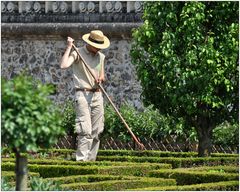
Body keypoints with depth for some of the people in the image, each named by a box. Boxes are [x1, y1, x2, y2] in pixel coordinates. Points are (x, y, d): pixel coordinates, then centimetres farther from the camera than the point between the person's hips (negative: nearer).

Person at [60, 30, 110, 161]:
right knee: (85, 130, -15)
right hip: (83, 95, -6)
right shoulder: (78, 53, -5)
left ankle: (91, 158, 12)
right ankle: (81, 159, -15)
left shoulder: (101, 56, 14)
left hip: (97, 95, 6)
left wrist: (101, 79, 1)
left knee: (96, 131, 5)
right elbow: (63, 65, -22)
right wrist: (69, 48, -18)